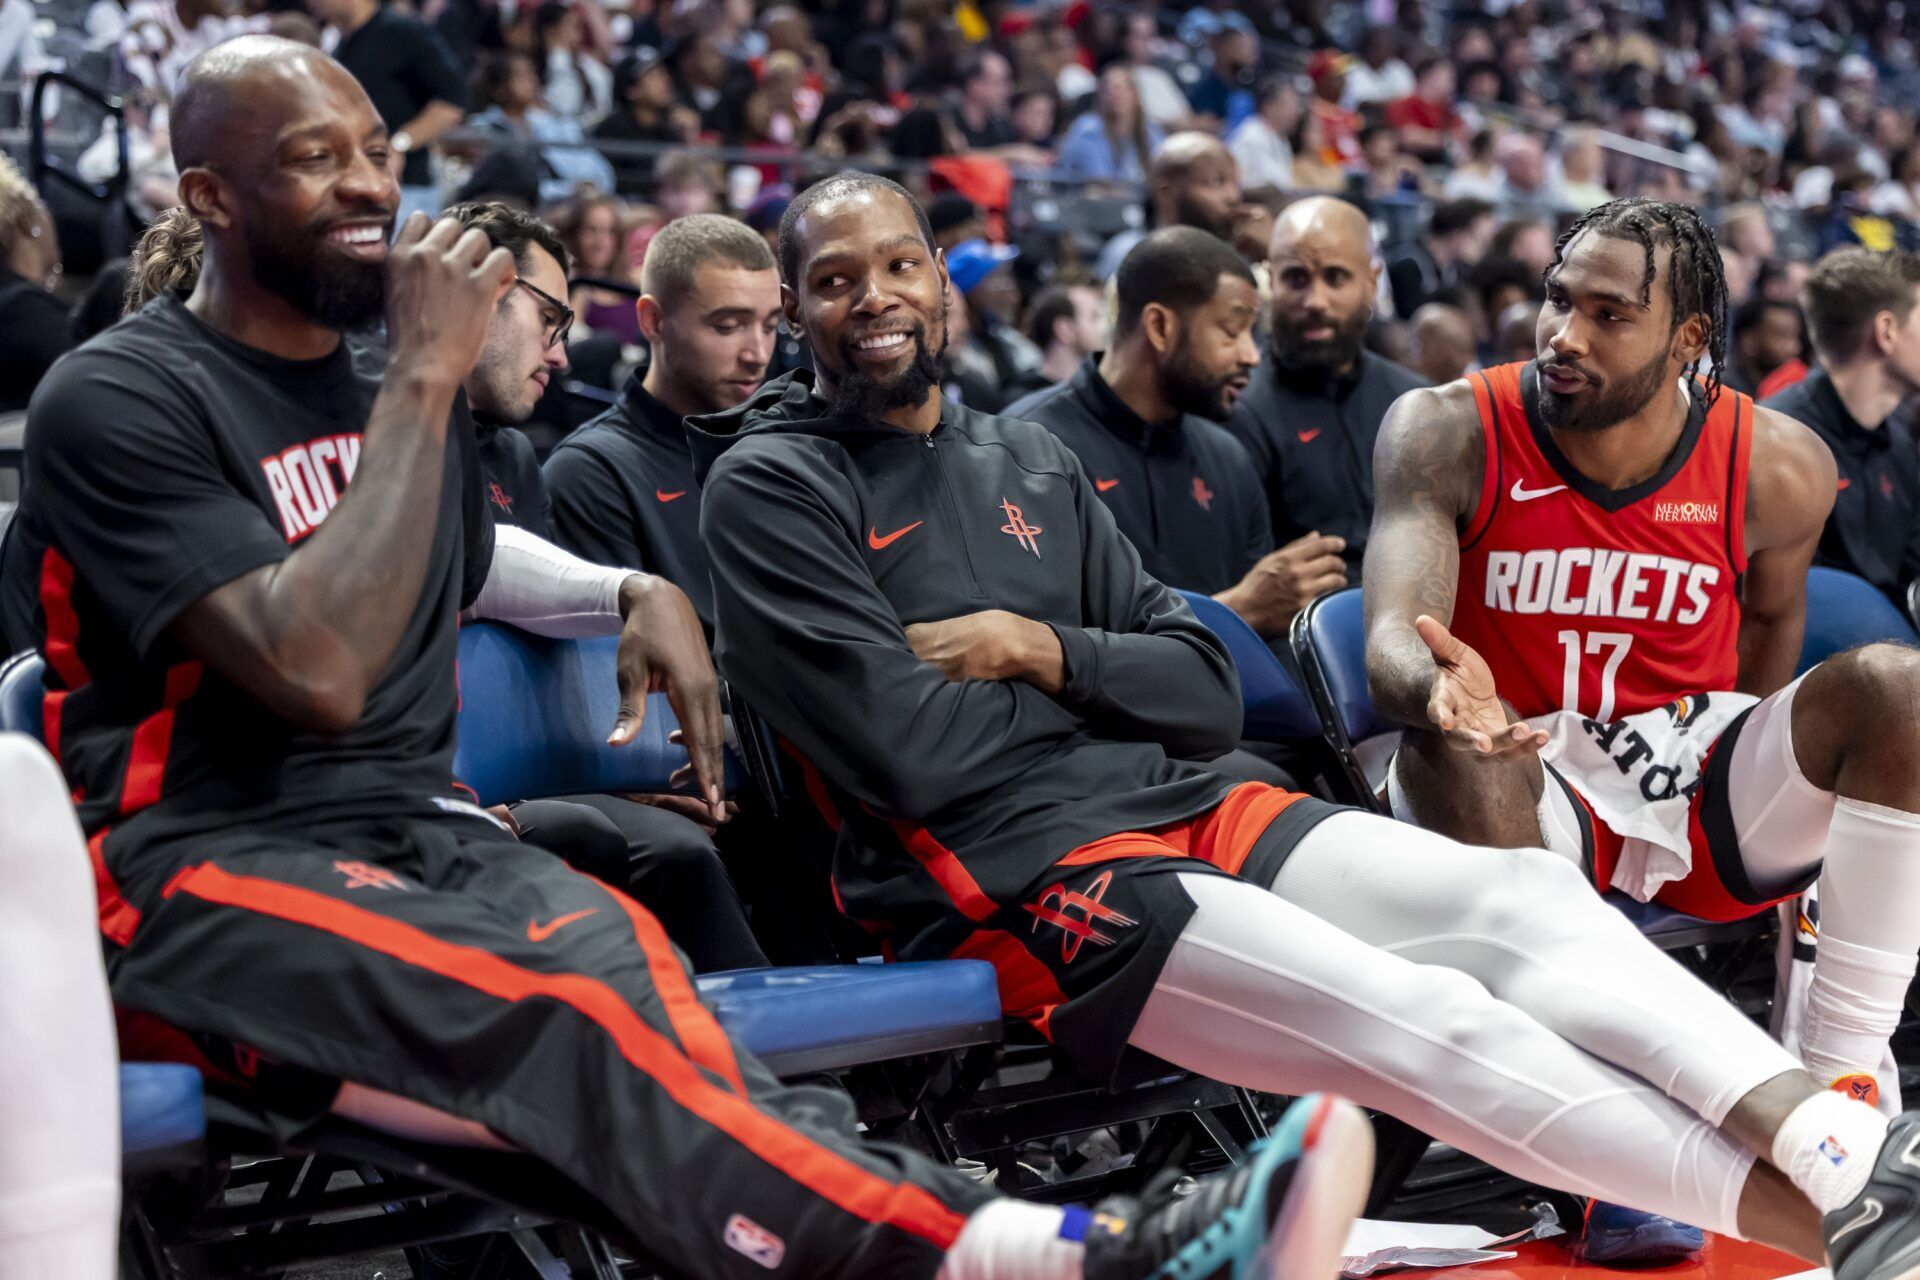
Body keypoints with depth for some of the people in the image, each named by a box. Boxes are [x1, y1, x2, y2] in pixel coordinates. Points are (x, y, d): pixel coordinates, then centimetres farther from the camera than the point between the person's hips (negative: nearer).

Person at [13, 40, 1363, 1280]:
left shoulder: (384, 386, 16)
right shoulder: (122, 400, -7)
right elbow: (317, 669, -20)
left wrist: (635, 592, 17)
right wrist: (425, 382, -15)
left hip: (420, 828, 5)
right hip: (205, 865, -5)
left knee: (613, 952, -31)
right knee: (557, 1002, -34)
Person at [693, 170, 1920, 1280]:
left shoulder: (1028, 459, 19)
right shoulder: (771, 488, -2)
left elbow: (1206, 694, 13)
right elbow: (907, 756, -13)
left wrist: (1041, 650, -4)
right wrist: (1096, 687, 2)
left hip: (1185, 810, 7)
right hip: (1011, 878, -7)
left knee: (1525, 894, -15)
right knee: (1424, 1021, -22)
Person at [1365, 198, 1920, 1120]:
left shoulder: (1778, 468, -6)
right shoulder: (1448, 435, -13)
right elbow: (1394, 641, -26)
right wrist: (1442, 687, -50)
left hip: (1704, 789, 3)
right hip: (1535, 789, -2)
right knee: (1446, 750, -36)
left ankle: (1844, 1072, -20)